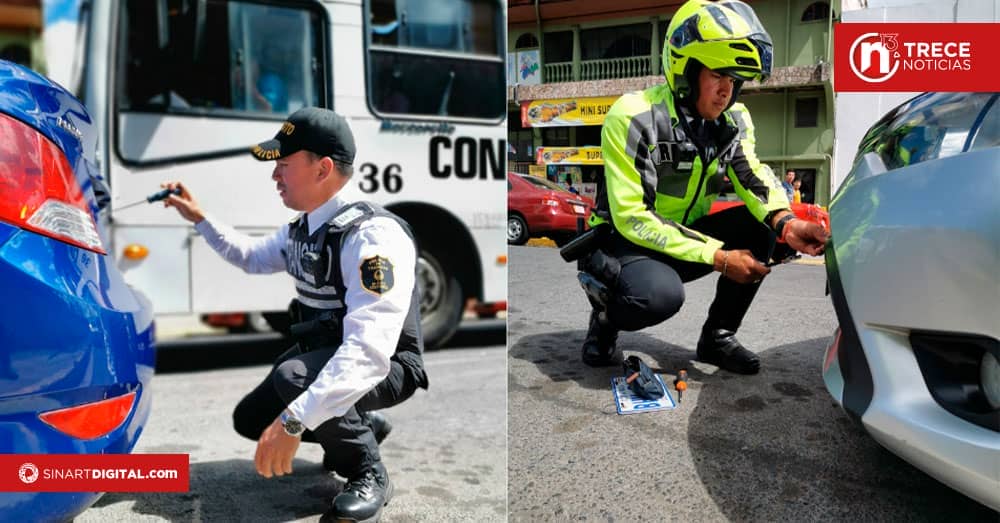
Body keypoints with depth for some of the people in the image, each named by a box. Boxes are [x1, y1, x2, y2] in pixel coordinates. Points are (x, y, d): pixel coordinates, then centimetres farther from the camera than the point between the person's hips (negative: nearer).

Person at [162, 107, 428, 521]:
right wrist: (199, 218, 11)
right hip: (328, 358, 9)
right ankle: (362, 427, 23)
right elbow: (251, 257, 24)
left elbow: (369, 353, -41)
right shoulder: (301, 229, 0)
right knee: (250, 420, 12)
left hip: (385, 368, -9)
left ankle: (368, 473, -11)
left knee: (294, 376, -34)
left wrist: (294, 420, -46)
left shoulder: (373, 235, -30)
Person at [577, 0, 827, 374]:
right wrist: (718, 257, -27)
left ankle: (718, 336, 1)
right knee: (660, 294, -37)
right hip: (625, 240, -6)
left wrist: (785, 222, -35)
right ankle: (607, 310, 0)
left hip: (686, 235, 7)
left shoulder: (734, 121, -1)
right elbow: (631, 218, -26)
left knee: (760, 227, -15)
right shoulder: (633, 117, -22)